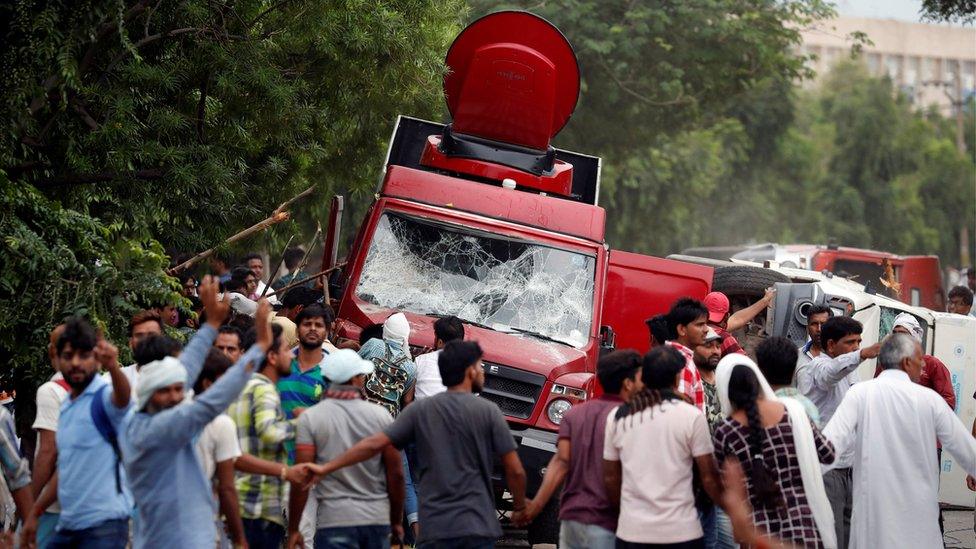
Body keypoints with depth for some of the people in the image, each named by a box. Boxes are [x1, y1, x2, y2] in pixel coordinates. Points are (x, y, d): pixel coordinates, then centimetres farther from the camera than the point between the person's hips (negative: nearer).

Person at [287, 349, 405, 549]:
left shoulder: (310, 418, -3)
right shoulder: (381, 415, 2)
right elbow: (396, 473, 2)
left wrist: (293, 529, 0)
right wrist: (396, 522, 14)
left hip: (334, 519, -2)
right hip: (378, 518, 2)